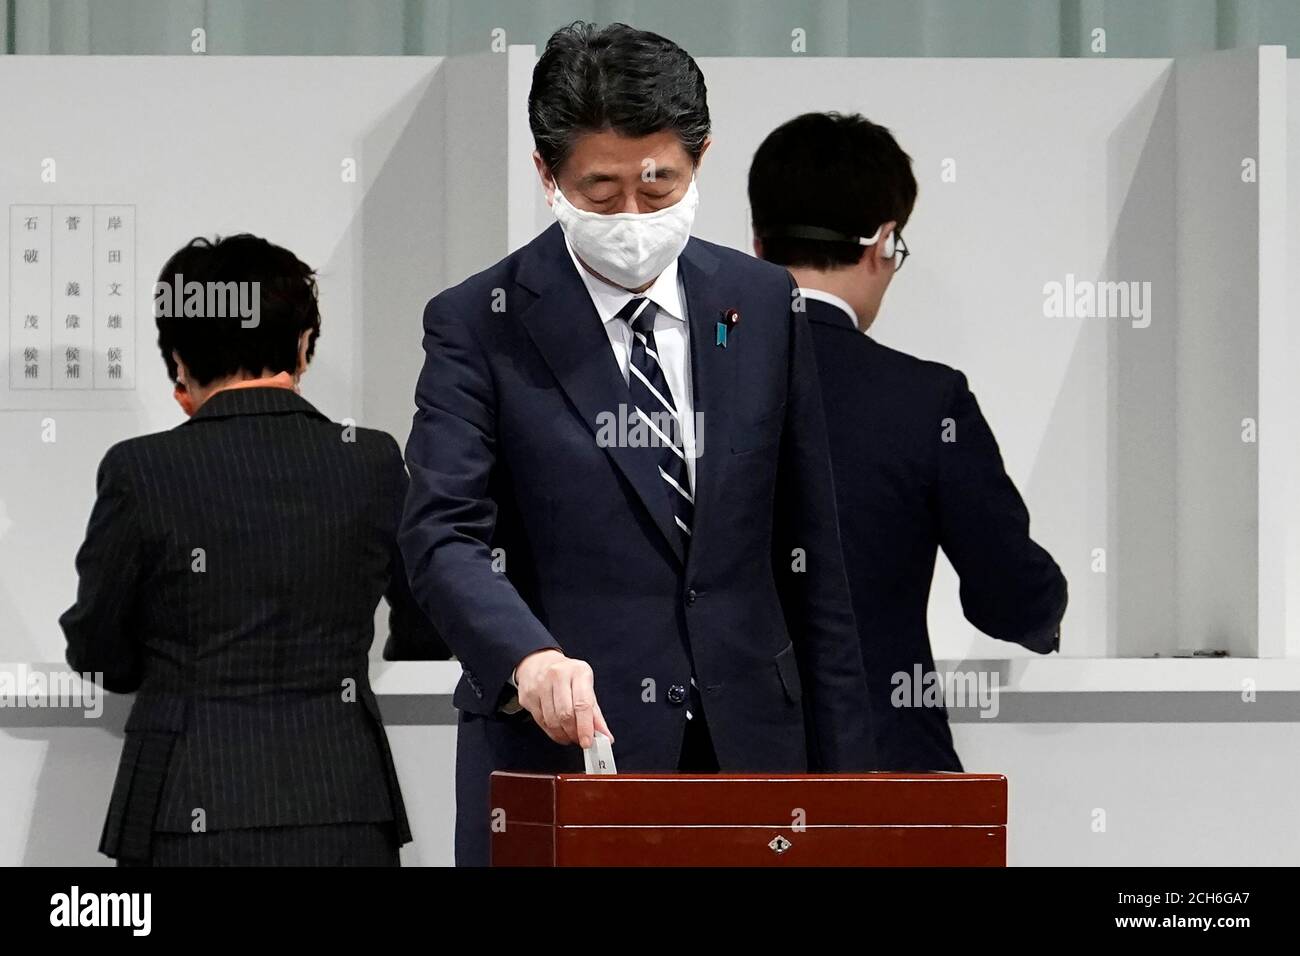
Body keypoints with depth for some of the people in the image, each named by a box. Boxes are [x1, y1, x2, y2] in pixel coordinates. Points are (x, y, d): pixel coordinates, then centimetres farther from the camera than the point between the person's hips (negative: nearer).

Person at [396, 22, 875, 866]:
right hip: (559, 749, -3)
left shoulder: (762, 305, 9)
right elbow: (443, 535, -13)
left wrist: (841, 769, 8)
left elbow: (809, 552, 12)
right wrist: (529, 656, -33)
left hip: (746, 744, 3)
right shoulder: (480, 327, -2)